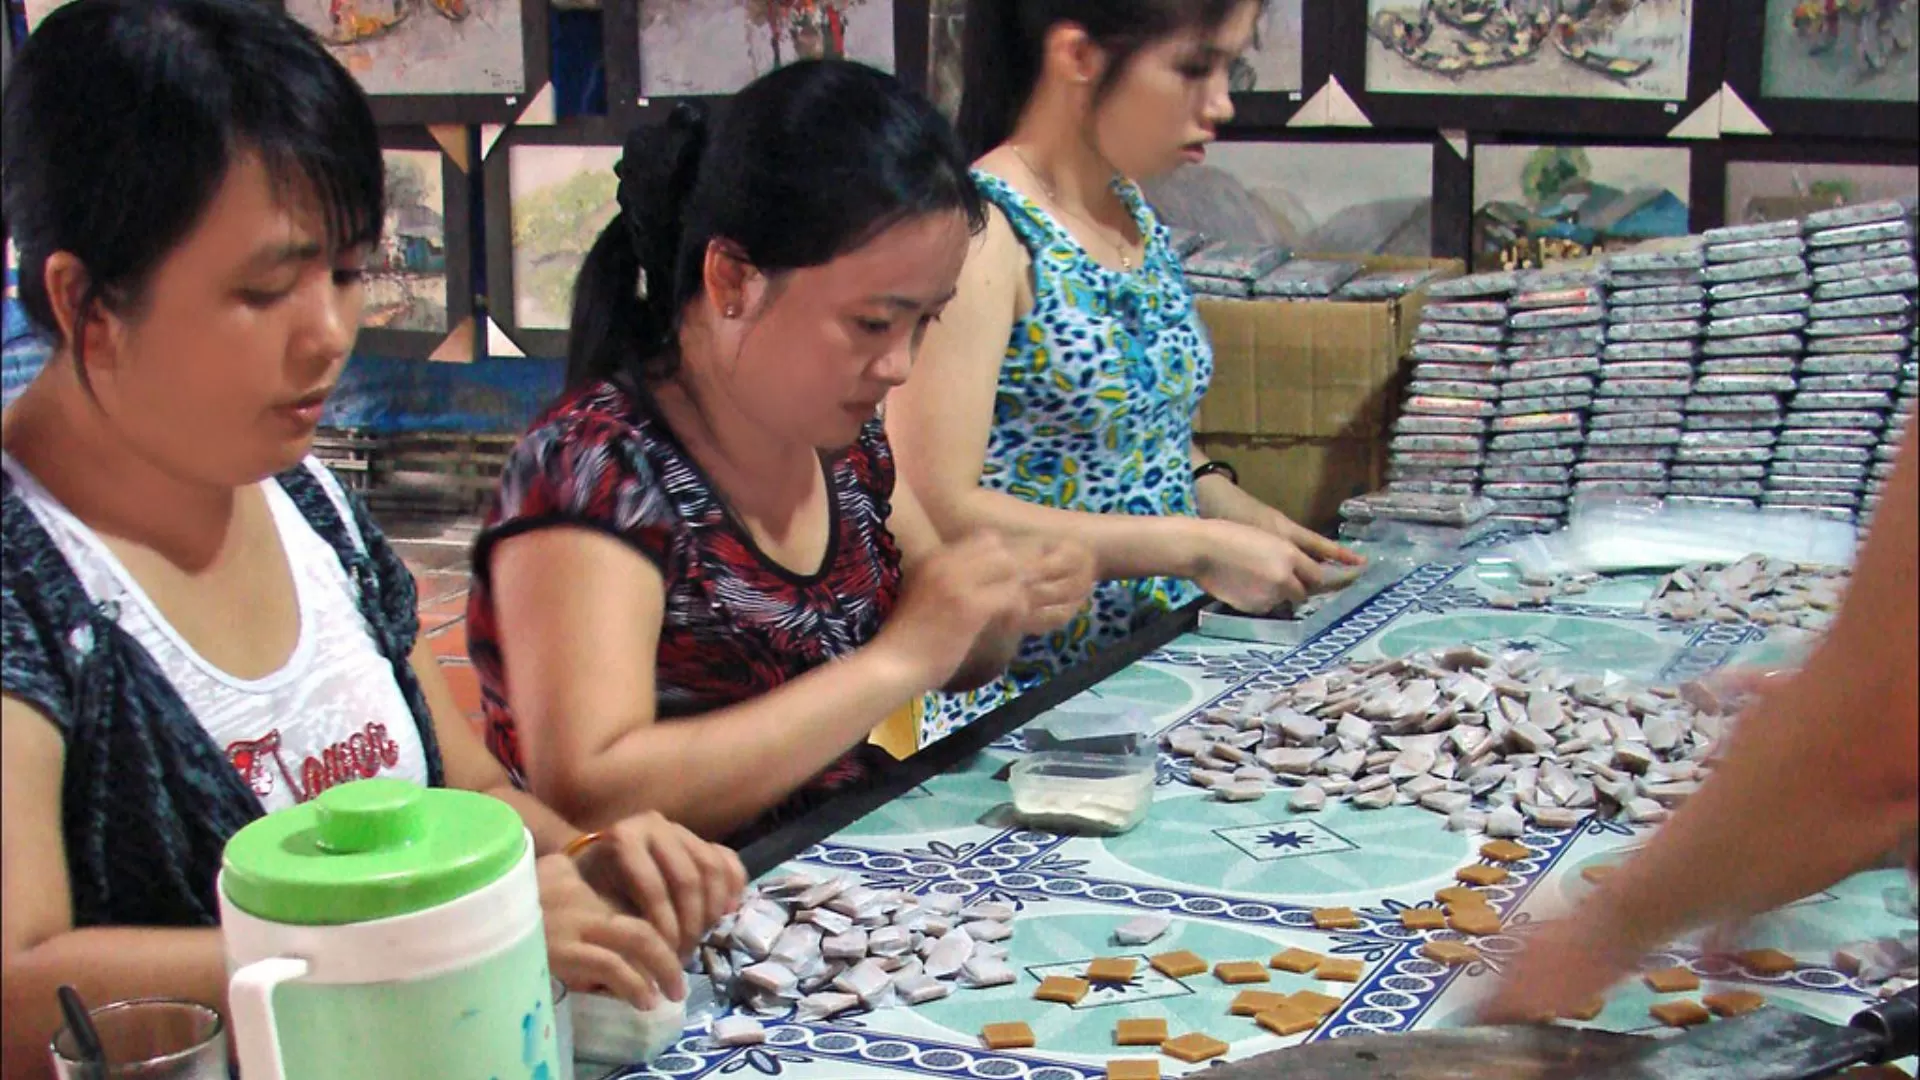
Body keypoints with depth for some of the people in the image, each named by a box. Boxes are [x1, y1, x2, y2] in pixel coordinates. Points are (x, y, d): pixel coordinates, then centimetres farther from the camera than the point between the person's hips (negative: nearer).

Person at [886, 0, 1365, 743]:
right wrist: (1196, 548, -18)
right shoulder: (982, 229, -14)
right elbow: (937, 513, -21)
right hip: (1021, 704, -8)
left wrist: (1223, 501, 5)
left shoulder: (1134, 214, 11)